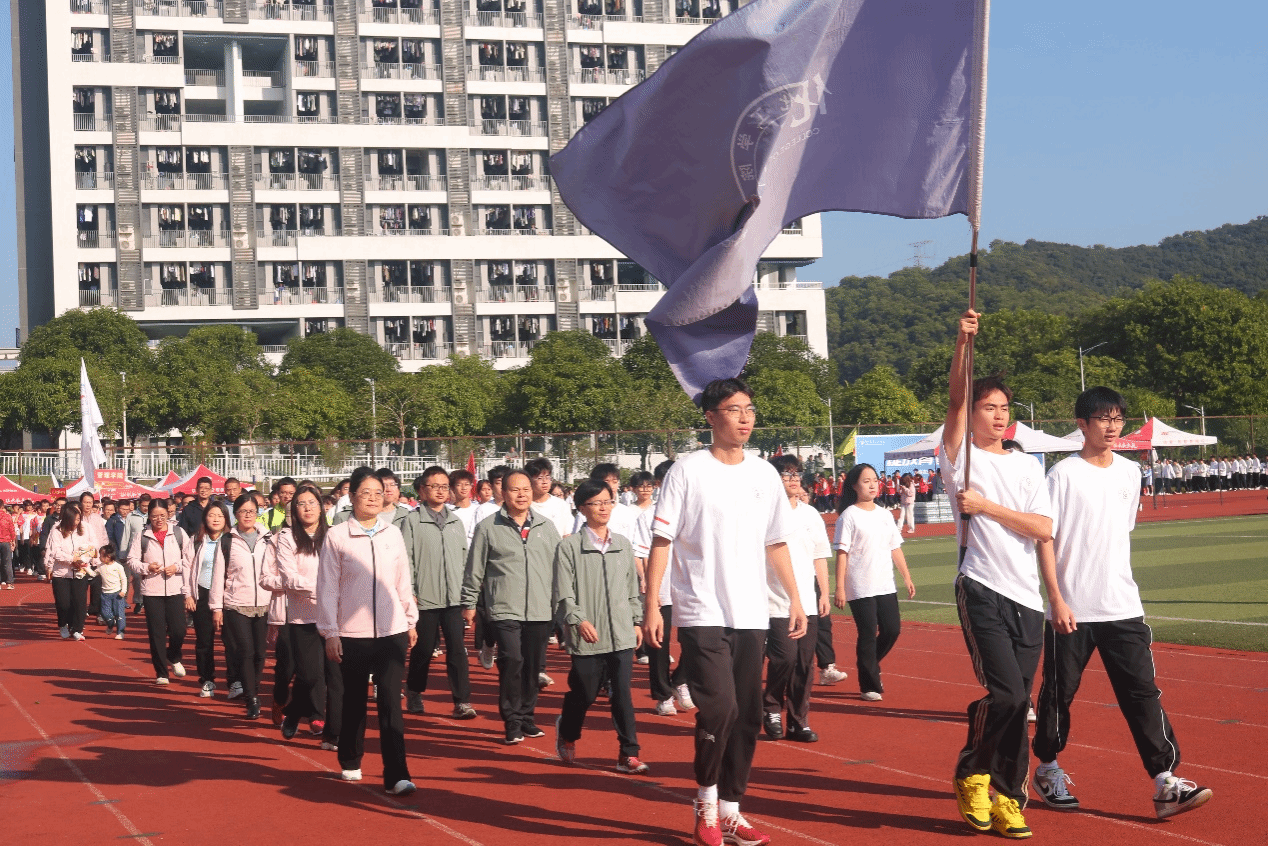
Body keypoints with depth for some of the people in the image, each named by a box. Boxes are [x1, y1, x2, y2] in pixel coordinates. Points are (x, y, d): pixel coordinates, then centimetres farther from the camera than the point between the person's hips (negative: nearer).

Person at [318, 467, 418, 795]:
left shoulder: (393, 533, 6)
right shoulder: (336, 536, -3)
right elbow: (327, 587, -2)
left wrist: (411, 621, 16)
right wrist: (330, 632, -4)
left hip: (391, 632, 1)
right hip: (352, 633, -1)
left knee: (390, 701, -7)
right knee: (354, 700, 11)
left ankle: (396, 775, -9)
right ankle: (350, 762, 32)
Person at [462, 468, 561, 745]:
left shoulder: (546, 527, 11)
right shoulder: (488, 528, 1)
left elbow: (558, 567, 15)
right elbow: (474, 570, 5)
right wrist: (469, 603, 5)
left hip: (539, 610, 3)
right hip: (504, 609, -3)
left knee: (533, 666, 7)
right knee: (512, 662, -14)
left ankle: (527, 717, 21)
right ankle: (512, 721, -4)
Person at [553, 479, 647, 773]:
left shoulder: (623, 545, 10)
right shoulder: (569, 547, -4)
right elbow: (563, 594, -8)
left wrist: (637, 621, 15)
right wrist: (579, 620, -19)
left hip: (622, 635, 3)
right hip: (586, 637, -3)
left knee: (622, 693, -1)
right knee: (584, 692, 9)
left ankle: (628, 754, 4)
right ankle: (566, 733, 37)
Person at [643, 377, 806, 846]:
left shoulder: (765, 474, 9)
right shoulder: (687, 472, -5)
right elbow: (661, 541, -6)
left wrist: (795, 599, 11)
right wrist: (651, 604, -12)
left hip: (752, 614, 5)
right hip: (702, 614, -5)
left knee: (747, 716, 6)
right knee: (720, 707, -15)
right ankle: (706, 804, 6)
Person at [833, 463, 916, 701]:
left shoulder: (884, 514, 12)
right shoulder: (849, 516, -6)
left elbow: (895, 548, 16)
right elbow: (842, 553, -10)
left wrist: (907, 577, 11)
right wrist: (840, 588, -15)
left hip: (886, 586, 6)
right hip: (860, 589, -6)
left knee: (891, 630, 3)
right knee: (868, 635, -3)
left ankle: (871, 666, 28)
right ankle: (869, 685, 8)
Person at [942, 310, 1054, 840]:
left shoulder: (1027, 466, 15)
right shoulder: (961, 456, 5)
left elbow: (1045, 528, 2)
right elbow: (956, 401, -11)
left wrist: (987, 506, -6)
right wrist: (963, 343, -22)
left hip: (1027, 597, 4)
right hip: (982, 591, -4)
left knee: (1017, 701, 3)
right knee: (1007, 693, -15)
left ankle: (1007, 796, 12)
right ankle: (971, 774, 8)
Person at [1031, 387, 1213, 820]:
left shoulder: (1130, 473, 9)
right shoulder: (1064, 474, -7)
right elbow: (1044, 540, -10)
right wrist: (1057, 599, -16)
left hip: (1123, 607, 4)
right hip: (1072, 609, -4)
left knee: (1143, 691, -3)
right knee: (1059, 691, 6)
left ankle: (1165, 783, -6)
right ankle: (1047, 769, 25)